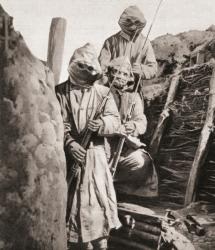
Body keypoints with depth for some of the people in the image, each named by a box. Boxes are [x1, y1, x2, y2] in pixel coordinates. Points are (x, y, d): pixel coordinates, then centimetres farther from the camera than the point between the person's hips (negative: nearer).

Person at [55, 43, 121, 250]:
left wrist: (102, 124, -25)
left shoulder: (103, 92, 2)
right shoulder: (60, 92, -1)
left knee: (98, 199, 3)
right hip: (68, 154, 0)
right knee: (69, 199, 8)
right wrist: (70, 143, -22)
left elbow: (115, 120, -3)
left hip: (95, 154, 0)